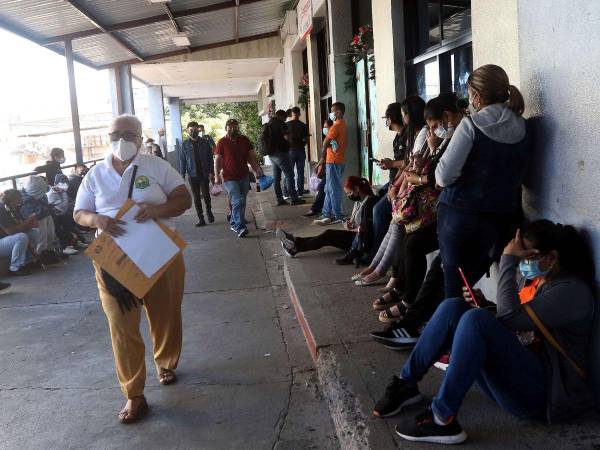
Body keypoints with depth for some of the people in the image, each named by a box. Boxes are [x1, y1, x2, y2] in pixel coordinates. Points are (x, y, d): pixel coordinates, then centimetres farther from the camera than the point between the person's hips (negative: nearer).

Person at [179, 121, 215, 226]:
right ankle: (200, 218, 12)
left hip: (204, 174, -1)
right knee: (196, 197, 5)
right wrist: (182, 175, -1)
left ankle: (209, 212, 25)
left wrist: (211, 172, -5)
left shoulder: (205, 142, 1)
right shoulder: (185, 144, 2)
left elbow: (210, 158, 2)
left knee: (206, 195, -1)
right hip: (192, 175, 1)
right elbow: (182, 160, 4)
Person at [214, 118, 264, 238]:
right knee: (237, 202, -15)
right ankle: (240, 227, -13)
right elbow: (217, 160, -4)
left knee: (241, 202, 11)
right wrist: (217, 175, -13)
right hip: (230, 178, -5)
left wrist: (257, 168, -3)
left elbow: (251, 156, 11)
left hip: (244, 176, 5)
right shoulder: (222, 142, -3)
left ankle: (234, 223, 27)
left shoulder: (245, 140, 8)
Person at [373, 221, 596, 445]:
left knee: (475, 319, -30)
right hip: (510, 373, 8)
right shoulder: (532, 279, 15)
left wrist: (508, 262, -19)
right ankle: (406, 384, -5)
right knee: (453, 307, -8)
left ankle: (442, 418, -29)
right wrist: (483, 306, 4)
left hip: (540, 393, -8)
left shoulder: (572, 290, -11)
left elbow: (510, 318, -25)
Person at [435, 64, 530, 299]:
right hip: (503, 217, 5)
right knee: (473, 277, 19)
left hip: (461, 213, -5)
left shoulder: (471, 126, -12)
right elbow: (517, 175, 13)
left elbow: (444, 176, -15)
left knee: (453, 282, 7)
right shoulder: (522, 128, 4)